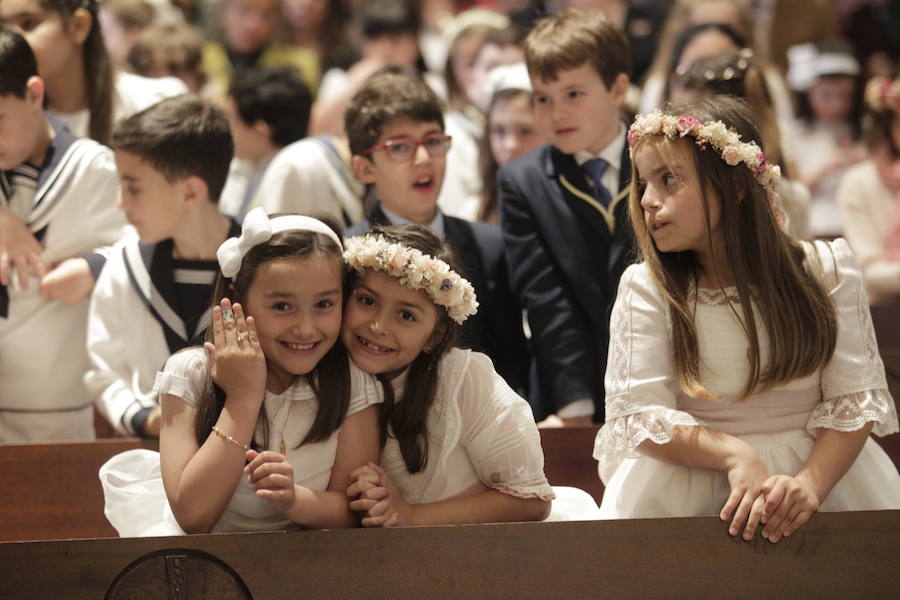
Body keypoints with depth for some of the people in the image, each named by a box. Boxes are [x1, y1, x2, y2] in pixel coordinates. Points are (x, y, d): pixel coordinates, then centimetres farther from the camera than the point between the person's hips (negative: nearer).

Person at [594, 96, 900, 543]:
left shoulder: (825, 271, 0)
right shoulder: (646, 289, 0)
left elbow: (857, 397, -4)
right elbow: (637, 413, -7)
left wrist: (810, 484, -23)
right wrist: (735, 455, -24)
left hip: (824, 468, -1)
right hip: (692, 471, 2)